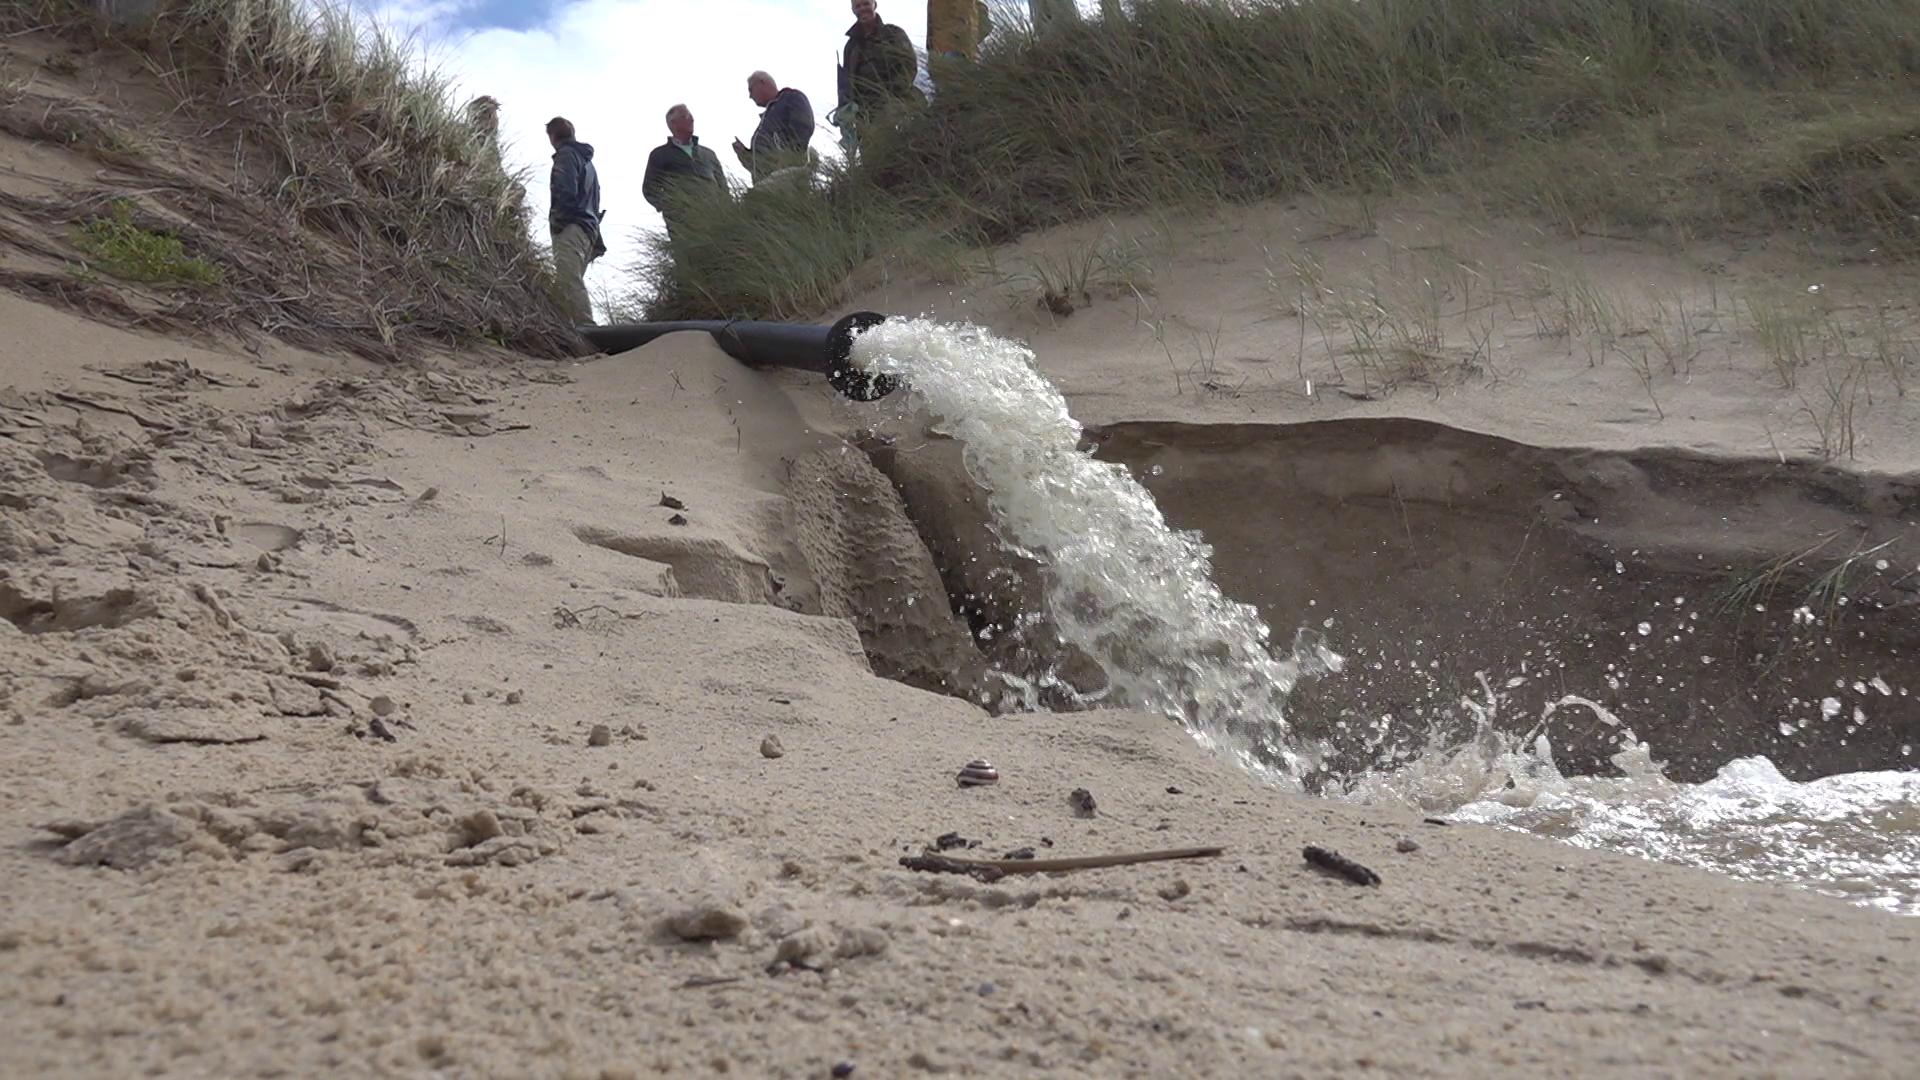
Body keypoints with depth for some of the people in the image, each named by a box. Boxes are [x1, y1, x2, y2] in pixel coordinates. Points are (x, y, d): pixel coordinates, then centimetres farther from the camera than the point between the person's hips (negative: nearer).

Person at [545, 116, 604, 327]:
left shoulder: (567, 154, 0)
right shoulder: (586, 158, 29)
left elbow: (565, 191, -15)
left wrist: (556, 219, -5)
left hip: (571, 228, -10)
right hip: (590, 228, 10)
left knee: (570, 283, -20)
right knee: (574, 283, 7)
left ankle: (586, 328, -31)